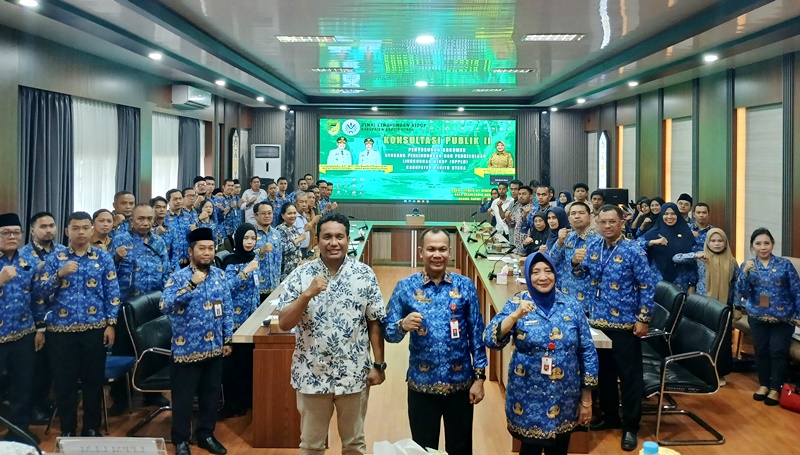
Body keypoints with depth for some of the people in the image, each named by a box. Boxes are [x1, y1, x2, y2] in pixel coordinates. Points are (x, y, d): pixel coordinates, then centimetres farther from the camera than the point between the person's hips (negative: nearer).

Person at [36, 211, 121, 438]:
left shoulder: (104, 258, 4)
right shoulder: (54, 259, 6)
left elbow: (112, 292, 2)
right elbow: (42, 290, -2)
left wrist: (110, 324, -5)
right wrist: (60, 274, -18)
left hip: (95, 329, 0)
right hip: (61, 330, 1)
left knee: (93, 380, 7)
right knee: (64, 382, 7)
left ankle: (92, 429, 21)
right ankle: (67, 430, 21)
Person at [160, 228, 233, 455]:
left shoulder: (220, 275, 4)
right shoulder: (178, 277, -11)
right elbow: (165, 306, -26)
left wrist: (228, 339, 9)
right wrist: (191, 285, -33)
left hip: (214, 347, 4)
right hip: (187, 348, -4)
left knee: (211, 394, 15)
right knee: (183, 397, 7)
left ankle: (206, 434, 31)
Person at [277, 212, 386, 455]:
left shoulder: (365, 274, -4)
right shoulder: (300, 275, -6)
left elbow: (375, 323, 1)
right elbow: (284, 323, -10)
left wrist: (378, 364, -2)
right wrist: (308, 294, -23)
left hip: (354, 374, 0)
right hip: (312, 375, 0)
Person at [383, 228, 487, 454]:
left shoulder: (465, 286, -2)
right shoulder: (405, 287, -4)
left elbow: (476, 334, 0)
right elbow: (387, 331, -3)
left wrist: (479, 377, -3)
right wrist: (403, 325, -25)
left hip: (461, 384, 1)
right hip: (422, 385, 0)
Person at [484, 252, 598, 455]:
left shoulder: (572, 307, -1)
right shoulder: (516, 304, -6)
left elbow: (588, 353, 3)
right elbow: (490, 340, -17)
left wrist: (586, 400, 3)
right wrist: (516, 315, -31)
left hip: (565, 400, 2)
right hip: (528, 400, -2)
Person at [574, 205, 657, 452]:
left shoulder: (633, 251, -13)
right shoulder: (593, 246, 3)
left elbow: (647, 285, -10)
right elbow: (583, 275, 12)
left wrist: (643, 319, -12)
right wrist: (577, 263, -11)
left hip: (624, 323, -5)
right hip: (597, 321, 5)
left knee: (629, 375, 3)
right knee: (602, 371, 16)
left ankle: (630, 426, 15)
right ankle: (610, 416, 33)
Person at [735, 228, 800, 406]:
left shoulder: (785, 264, -7)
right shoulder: (748, 265, -4)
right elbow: (743, 293, -10)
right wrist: (745, 272, -23)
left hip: (783, 317, -2)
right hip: (758, 316, 2)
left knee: (778, 351, -2)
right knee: (760, 350, 10)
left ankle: (776, 388, 12)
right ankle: (763, 384, 26)